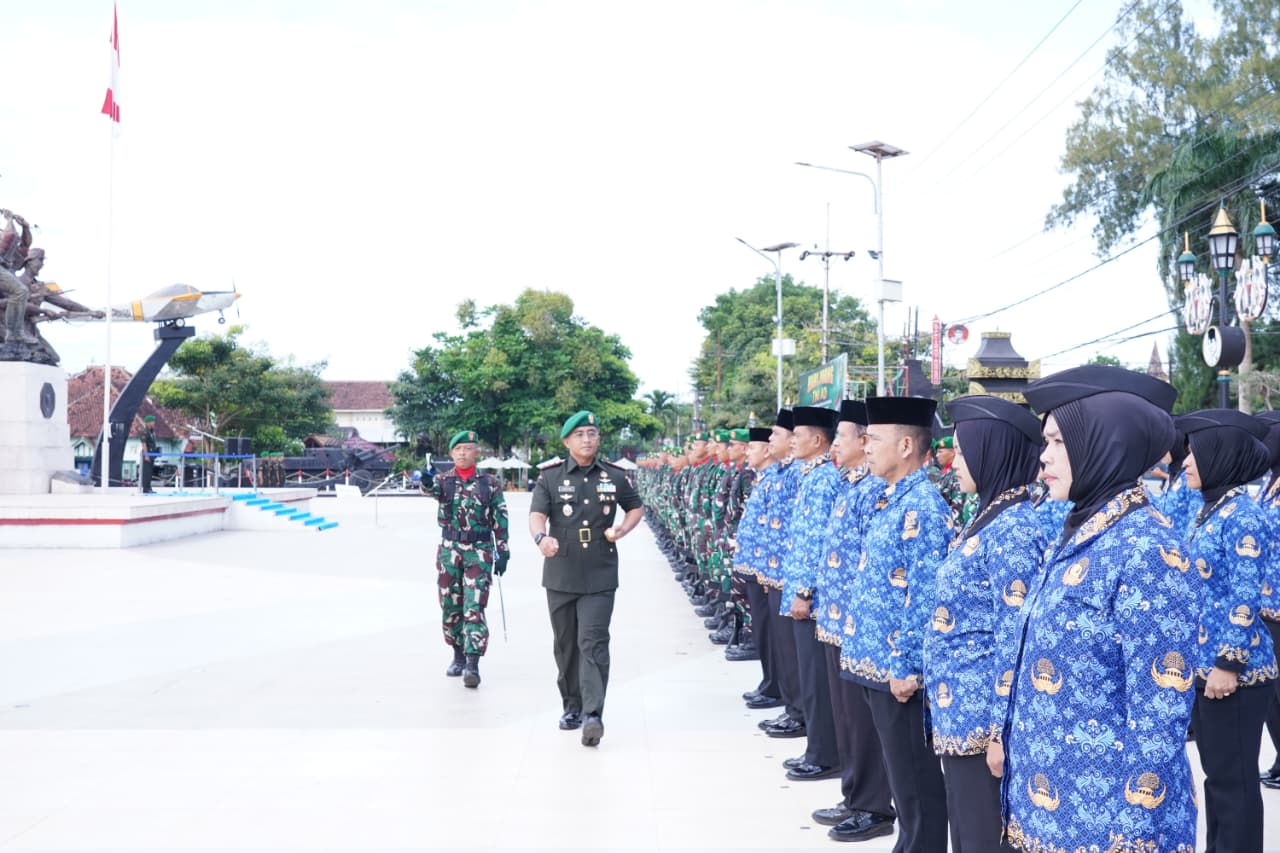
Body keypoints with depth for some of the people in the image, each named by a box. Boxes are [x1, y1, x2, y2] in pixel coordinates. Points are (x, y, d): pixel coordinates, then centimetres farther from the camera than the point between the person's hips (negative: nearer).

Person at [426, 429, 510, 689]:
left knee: (474, 607, -10)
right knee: (450, 606, 10)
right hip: (449, 549, 2)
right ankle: (459, 656, 27)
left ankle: (472, 664, -11)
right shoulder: (444, 479, 4)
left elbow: (500, 520, 3)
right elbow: (435, 490, -20)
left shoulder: (489, 484, 1)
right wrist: (429, 484, -43)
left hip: (479, 551, -2)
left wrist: (503, 553, 0)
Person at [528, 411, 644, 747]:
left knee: (593, 643, -11)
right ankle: (572, 707, 25)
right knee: (566, 645, 11)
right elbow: (536, 514, -10)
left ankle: (593, 713, -14)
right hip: (560, 575, 1)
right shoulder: (551, 478, 2)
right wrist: (541, 538, -32)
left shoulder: (614, 476, 6)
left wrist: (623, 529, 0)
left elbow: (636, 507, 20)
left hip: (600, 576, -1)